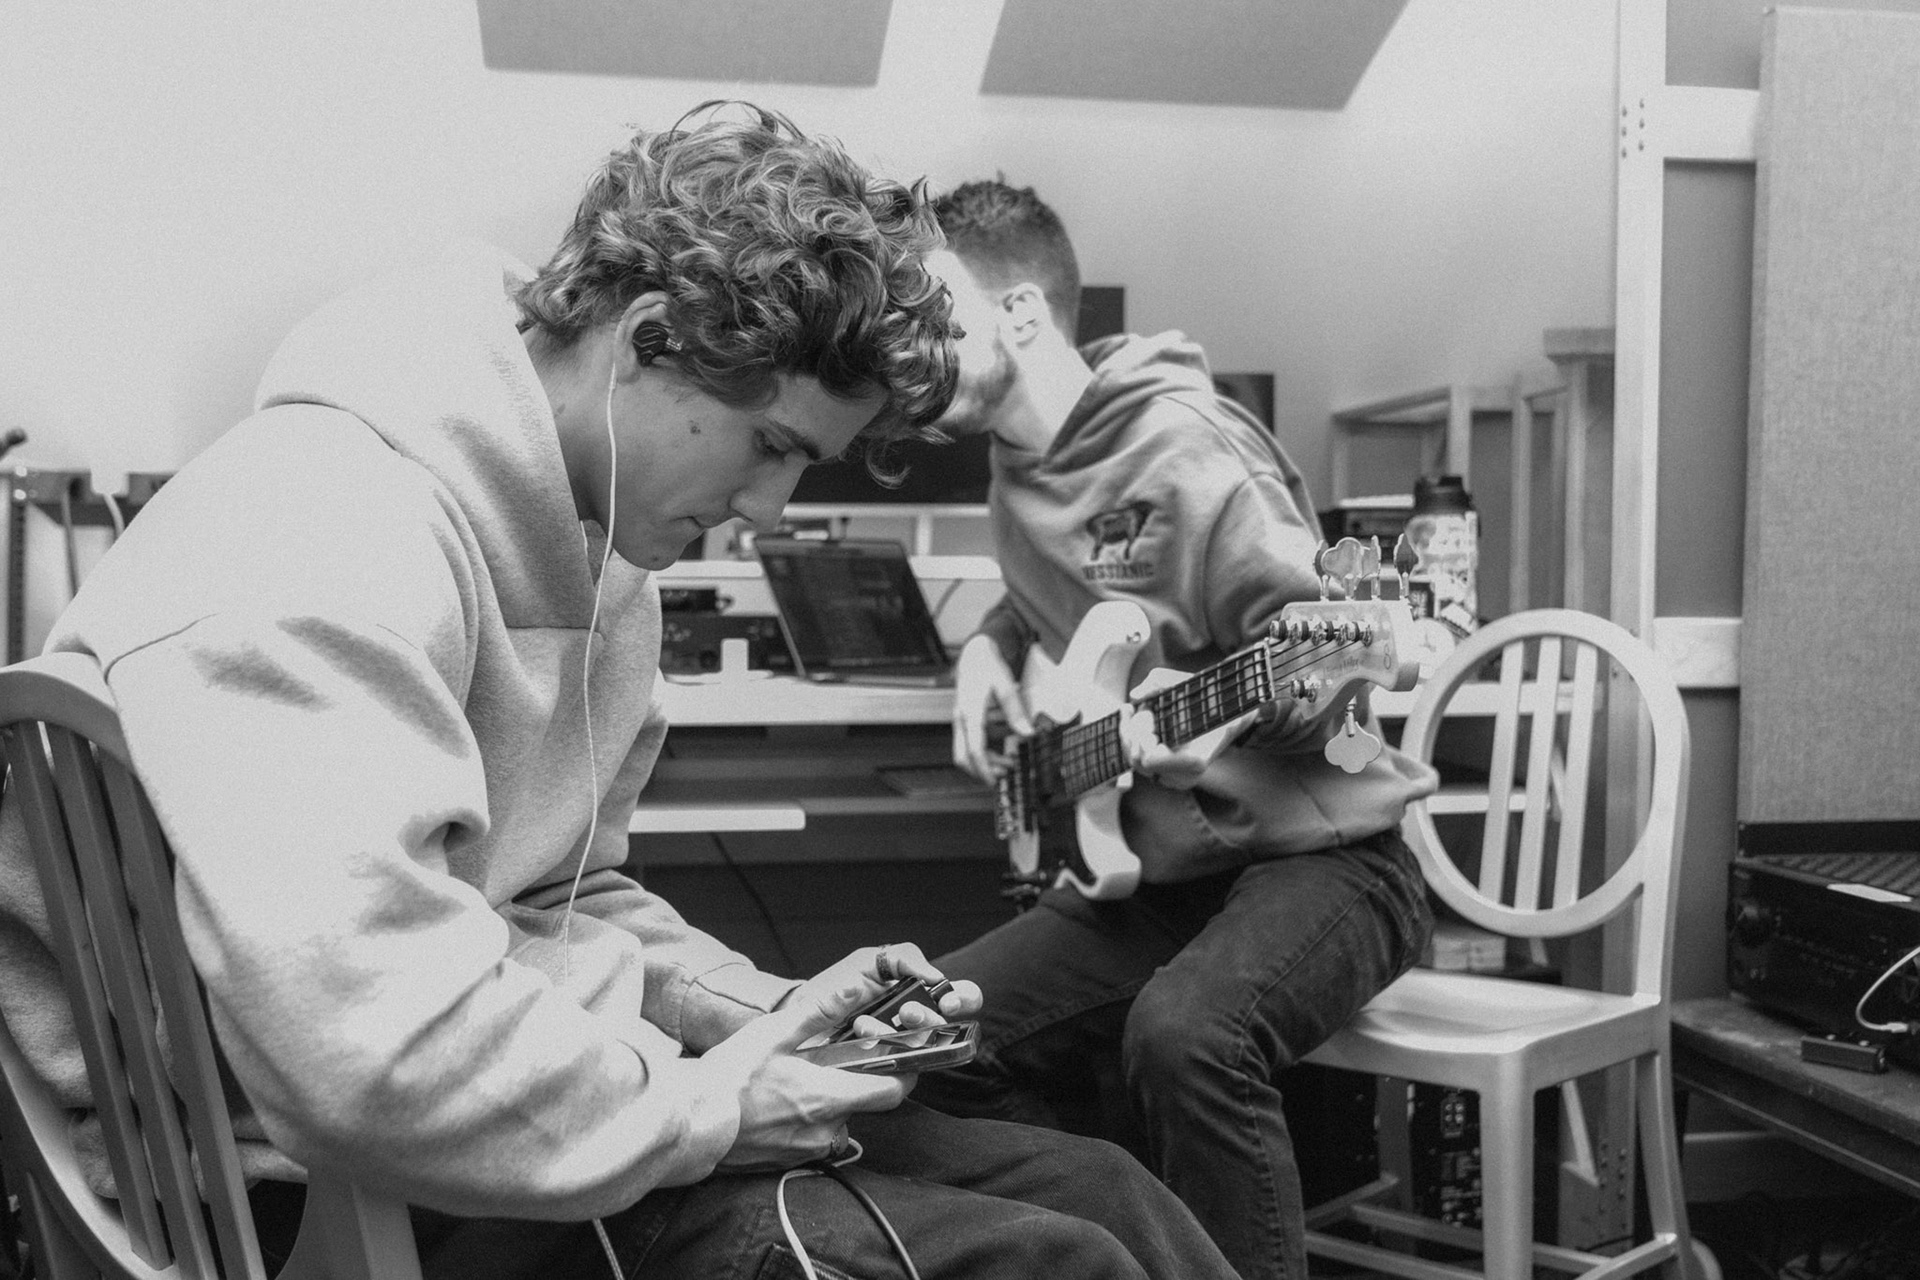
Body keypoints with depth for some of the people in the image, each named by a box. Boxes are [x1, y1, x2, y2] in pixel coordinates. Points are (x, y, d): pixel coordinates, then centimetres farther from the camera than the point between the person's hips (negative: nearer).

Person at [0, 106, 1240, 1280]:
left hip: (541, 1102, 9)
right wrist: (703, 1108, -19)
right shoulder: (337, 534, -24)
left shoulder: (600, 547, 9)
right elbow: (362, 1050, -33)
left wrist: (763, 1010, 1)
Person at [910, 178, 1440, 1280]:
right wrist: (992, 647, 8)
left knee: (1183, 1032, -36)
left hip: (1315, 852, -8)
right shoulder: (1022, 466, 9)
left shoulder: (1181, 446, -17)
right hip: (1157, 867, 8)